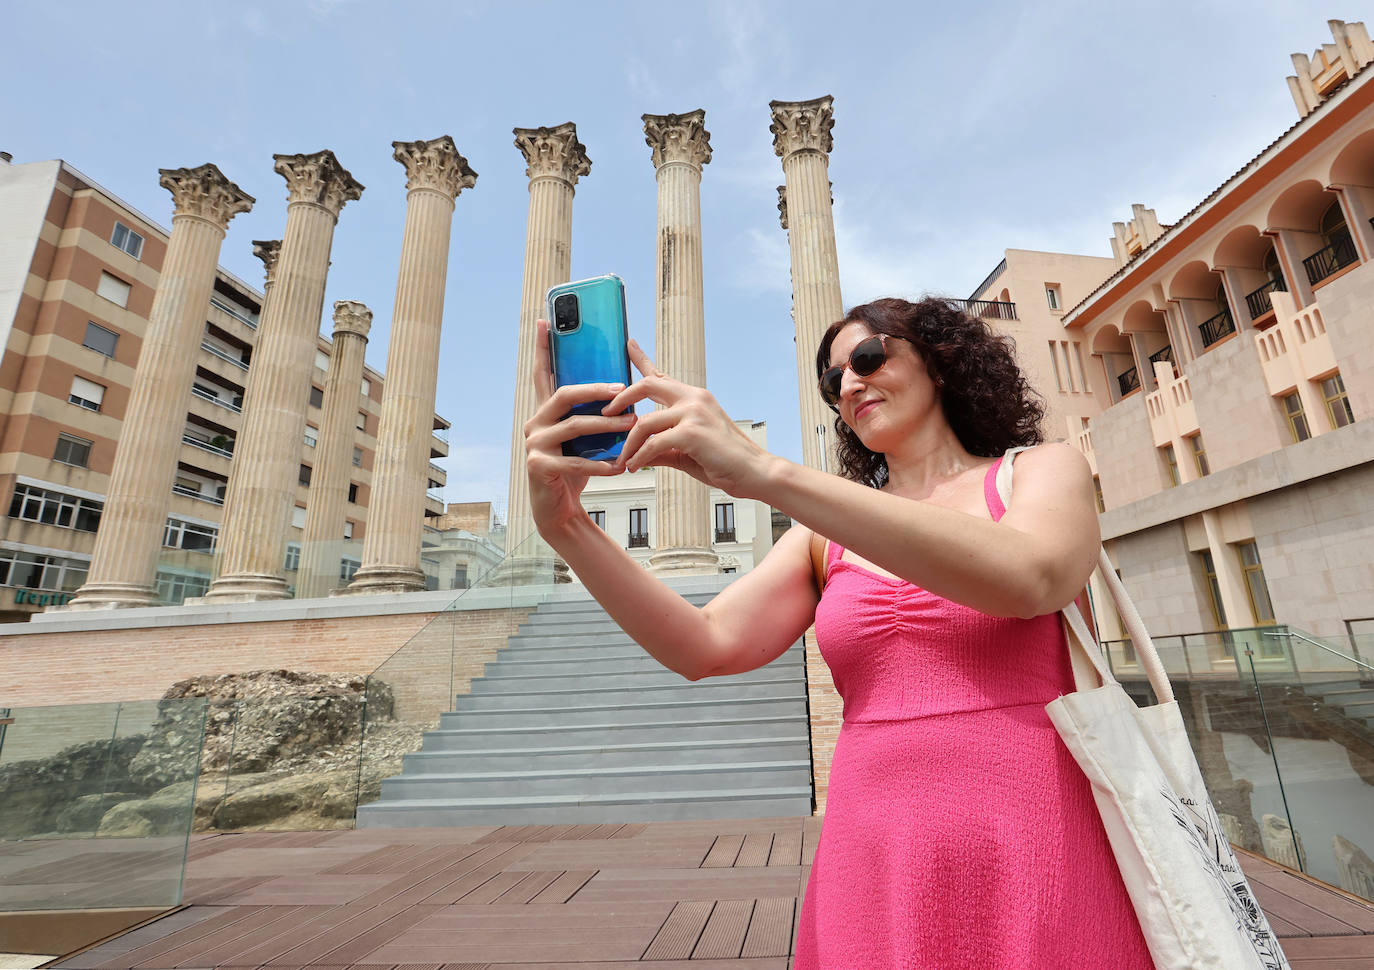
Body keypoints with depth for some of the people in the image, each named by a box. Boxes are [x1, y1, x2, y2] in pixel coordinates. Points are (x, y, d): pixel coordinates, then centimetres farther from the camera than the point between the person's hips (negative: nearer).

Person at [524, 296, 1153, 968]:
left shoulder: (1040, 471, 2)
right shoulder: (827, 535, 8)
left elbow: (1030, 581, -22)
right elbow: (706, 647, -6)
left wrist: (766, 472, -28)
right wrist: (565, 523, -18)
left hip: (1034, 869, -2)